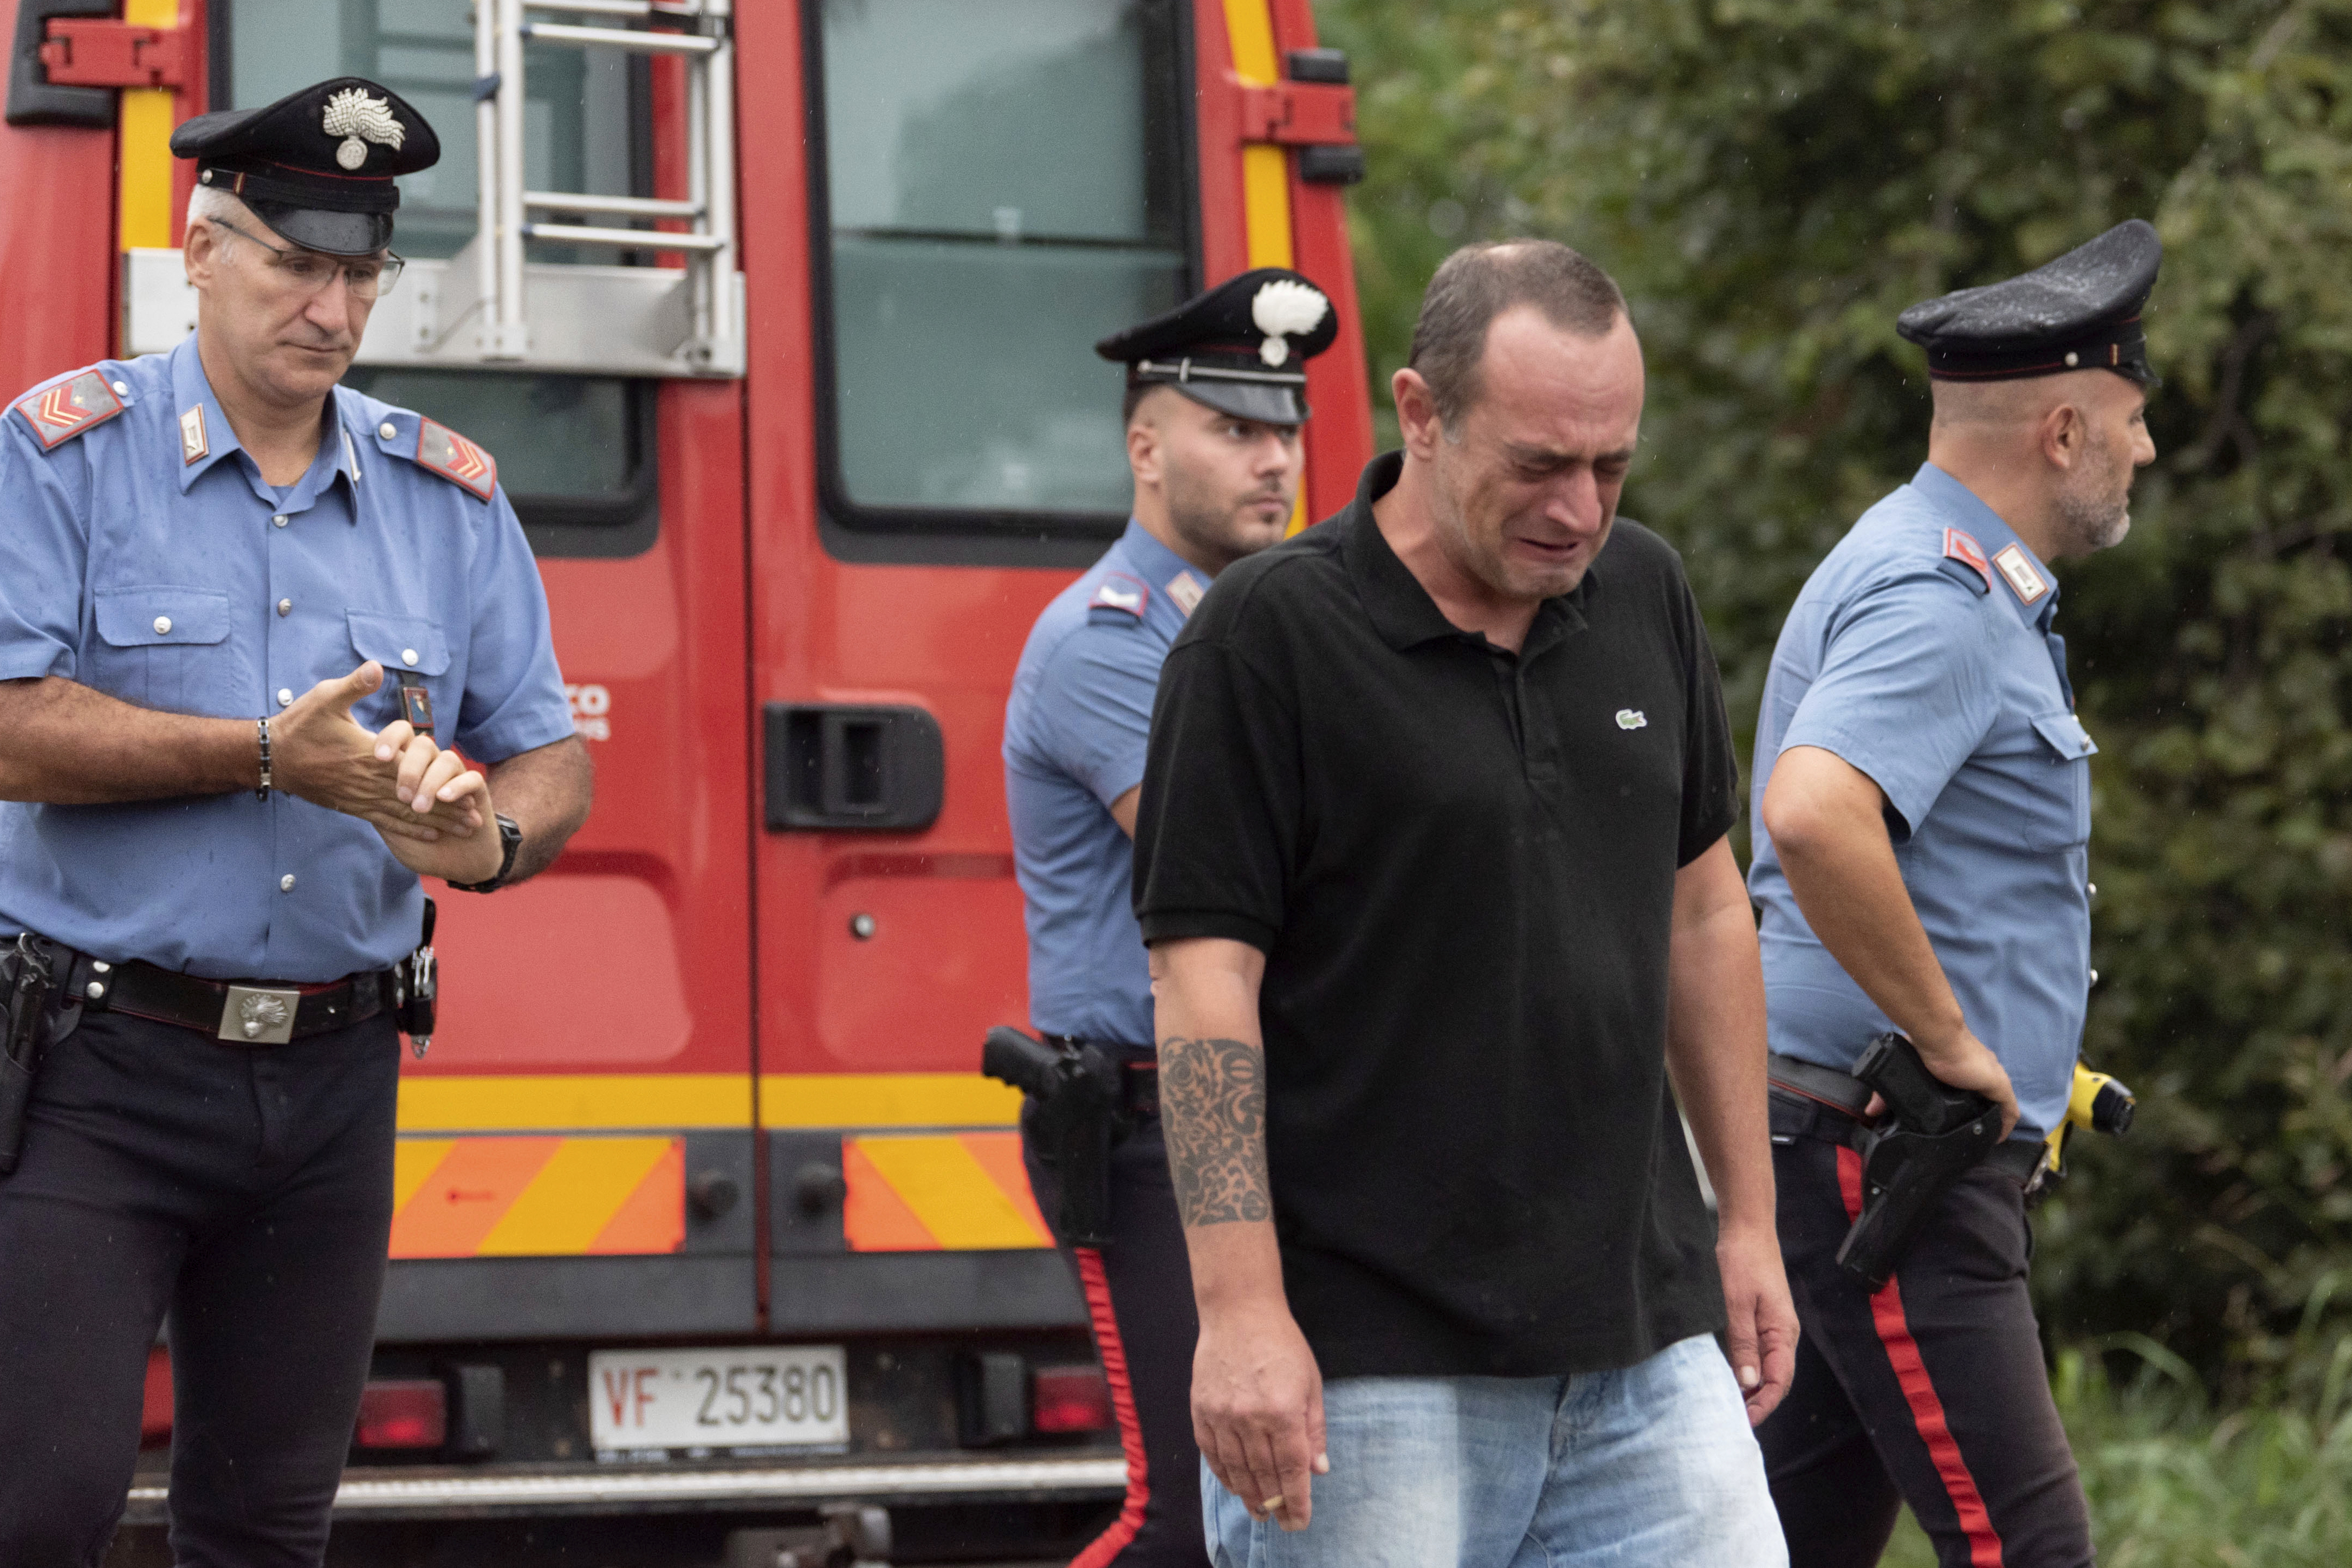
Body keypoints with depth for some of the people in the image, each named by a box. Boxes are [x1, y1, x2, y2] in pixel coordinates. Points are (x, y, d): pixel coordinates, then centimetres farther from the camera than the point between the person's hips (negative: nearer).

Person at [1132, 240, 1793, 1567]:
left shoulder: (1645, 597, 9)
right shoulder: (1271, 637, -9)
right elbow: (1205, 975, -12)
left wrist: (1750, 1219, 16)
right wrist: (1241, 1310, -18)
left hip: (1641, 1339, 6)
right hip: (1375, 1360, -5)